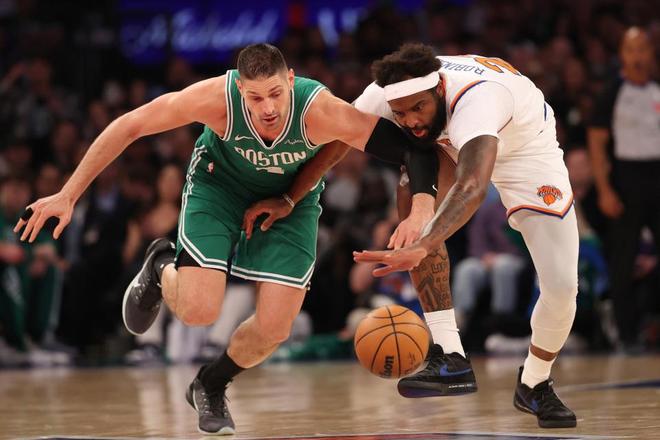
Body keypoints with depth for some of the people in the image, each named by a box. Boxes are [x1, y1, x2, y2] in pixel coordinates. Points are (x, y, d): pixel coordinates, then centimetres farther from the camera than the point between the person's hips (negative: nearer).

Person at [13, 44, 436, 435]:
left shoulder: (320, 111, -38)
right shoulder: (217, 98, -36)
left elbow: (410, 147, -31)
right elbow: (129, 127, -23)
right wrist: (68, 196, -21)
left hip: (291, 196, 1)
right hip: (219, 183, -1)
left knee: (274, 328, -9)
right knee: (199, 311, -18)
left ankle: (211, 386, 23)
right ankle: (161, 268, 20)